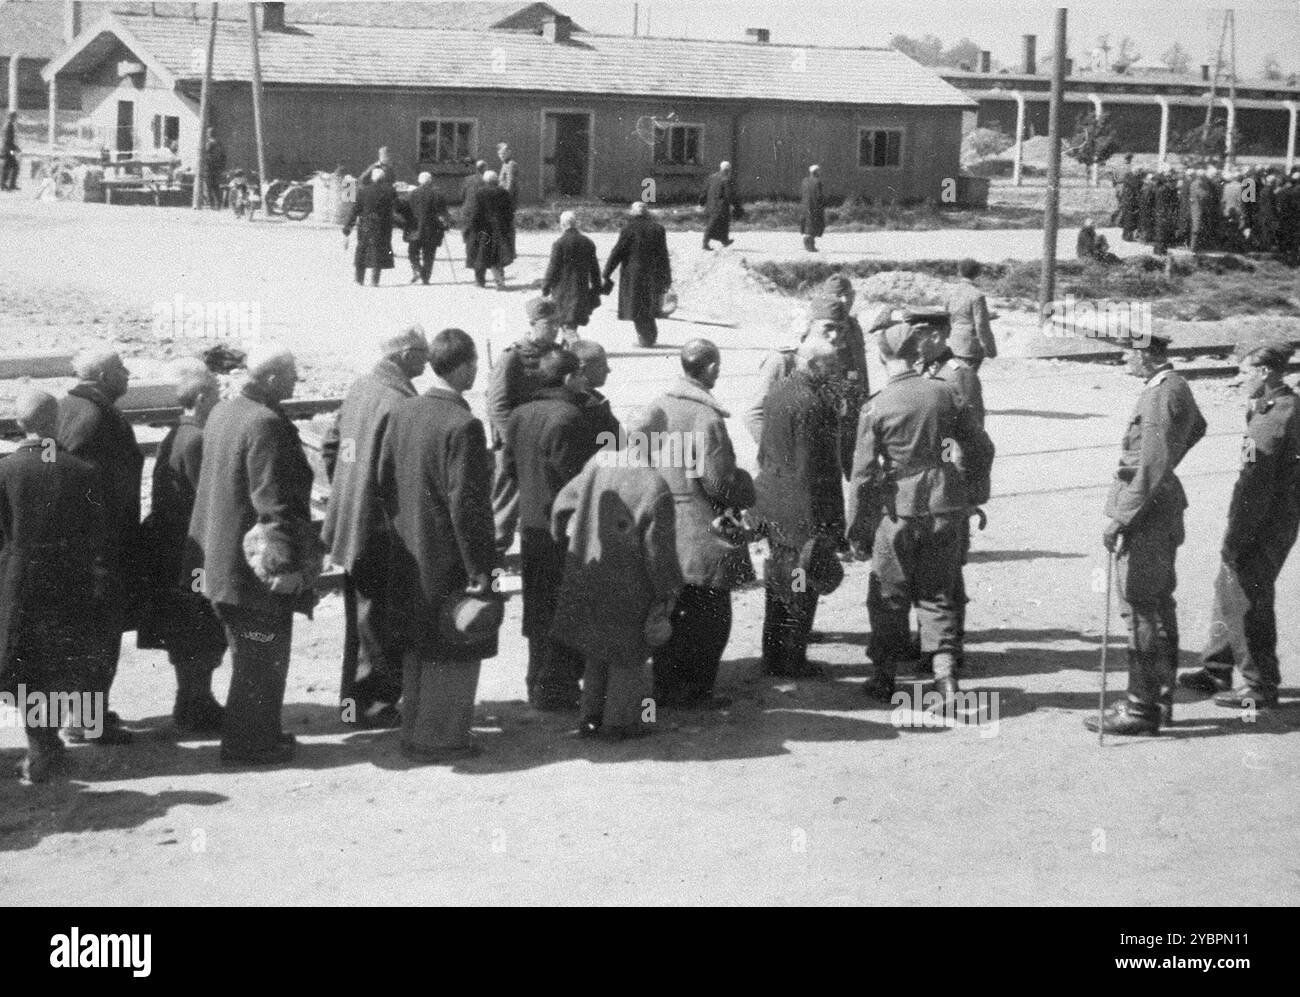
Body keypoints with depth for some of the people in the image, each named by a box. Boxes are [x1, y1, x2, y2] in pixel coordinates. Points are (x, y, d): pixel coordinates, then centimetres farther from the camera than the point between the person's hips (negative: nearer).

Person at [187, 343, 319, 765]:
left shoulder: (222, 412, 8)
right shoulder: (267, 425, -22)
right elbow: (274, 502, -24)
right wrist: (290, 562, -19)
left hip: (221, 559, 10)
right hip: (256, 569, -10)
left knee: (249, 655, 19)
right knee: (262, 659, 2)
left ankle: (260, 732, 29)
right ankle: (249, 742, 9)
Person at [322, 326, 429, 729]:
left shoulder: (359, 388, 7)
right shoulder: (399, 401, -20)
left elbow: (331, 446, 14)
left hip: (349, 525, 9)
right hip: (382, 530, -9)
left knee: (362, 617, 19)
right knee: (381, 622, 2)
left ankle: (355, 701, 28)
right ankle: (376, 704, 8)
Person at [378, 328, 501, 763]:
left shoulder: (402, 414, 2)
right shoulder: (462, 425, -20)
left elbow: (385, 483, 8)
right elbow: (465, 503, -21)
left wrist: (403, 529, 18)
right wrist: (479, 570, -16)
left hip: (410, 557, 8)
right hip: (449, 559, -8)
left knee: (418, 648, 18)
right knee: (455, 651, 5)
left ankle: (414, 734, 28)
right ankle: (442, 740, 12)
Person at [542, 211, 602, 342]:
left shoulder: (559, 243, -12)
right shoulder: (588, 243, 4)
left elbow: (553, 267, -11)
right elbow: (594, 268, 9)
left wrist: (545, 288, -2)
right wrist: (596, 289, 17)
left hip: (562, 289, -5)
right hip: (581, 289, 5)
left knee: (565, 323, -1)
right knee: (573, 321, 17)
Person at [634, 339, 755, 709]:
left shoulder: (653, 410, 2)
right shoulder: (708, 419, -18)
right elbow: (719, 483, -17)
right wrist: (744, 487, 2)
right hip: (701, 535, -7)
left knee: (669, 612, 15)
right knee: (709, 615, 5)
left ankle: (666, 688, 20)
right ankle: (697, 691, 7)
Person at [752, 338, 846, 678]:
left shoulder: (776, 394, 8)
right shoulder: (813, 404, -19)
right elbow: (809, 468, -21)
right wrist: (817, 526, -18)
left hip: (771, 506, 9)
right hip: (800, 508, -9)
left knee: (778, 582, 16)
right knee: (803, 586, 3)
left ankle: (773, 656, 24)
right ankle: (793, 660, 9)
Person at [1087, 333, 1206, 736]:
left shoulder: (1160, 396, -20)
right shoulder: (1177, 386, 10)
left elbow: (1151, 470, -25)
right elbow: (1197, 426, 33)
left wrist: (1121, 520, -23)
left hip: (1146, 512, -10)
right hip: (1165, 511, 10)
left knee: (1141, 610, -6)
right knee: (1159, 606, 15)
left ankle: (1142, 709, -3)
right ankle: (1161, 700, 24)